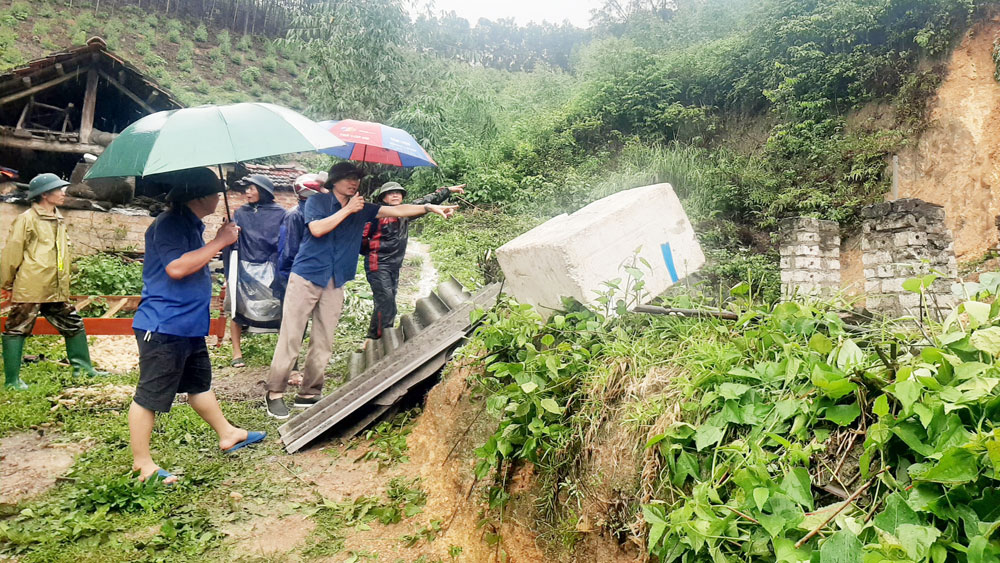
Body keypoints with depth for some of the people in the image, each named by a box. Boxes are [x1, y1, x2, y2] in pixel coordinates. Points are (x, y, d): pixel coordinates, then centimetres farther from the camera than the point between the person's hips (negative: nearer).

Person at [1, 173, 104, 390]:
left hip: (56, 291, 7)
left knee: (74, 326, 11)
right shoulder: (27, 219, -8)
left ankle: (82, 367, 22)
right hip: (29, 290, -7)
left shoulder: (59, 220, 14)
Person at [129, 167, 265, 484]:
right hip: (163, 326, -11)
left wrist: (221, 243, 15)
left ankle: (227, 434, 36)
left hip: (189, 325, 11)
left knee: (200, 383, 22)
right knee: (150, 395, 0)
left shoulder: (190, 224, 15)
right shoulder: (169, 225, -16)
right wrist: (219, 242, -23)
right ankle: (142, 463, 12)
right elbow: (176, 267, -29)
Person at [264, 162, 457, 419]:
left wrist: (430, 207, 0)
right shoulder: (317, 201, 0)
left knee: (323, 343, 5)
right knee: (290, 338, -5)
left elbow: (396, 211, 8)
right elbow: (317, 229, -16)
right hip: (306, 277, -5)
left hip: (335, 283, 5)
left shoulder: (361, 209, 13)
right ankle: (275, 393, 3)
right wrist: (347, 210, -12)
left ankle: (309, 394, 14)